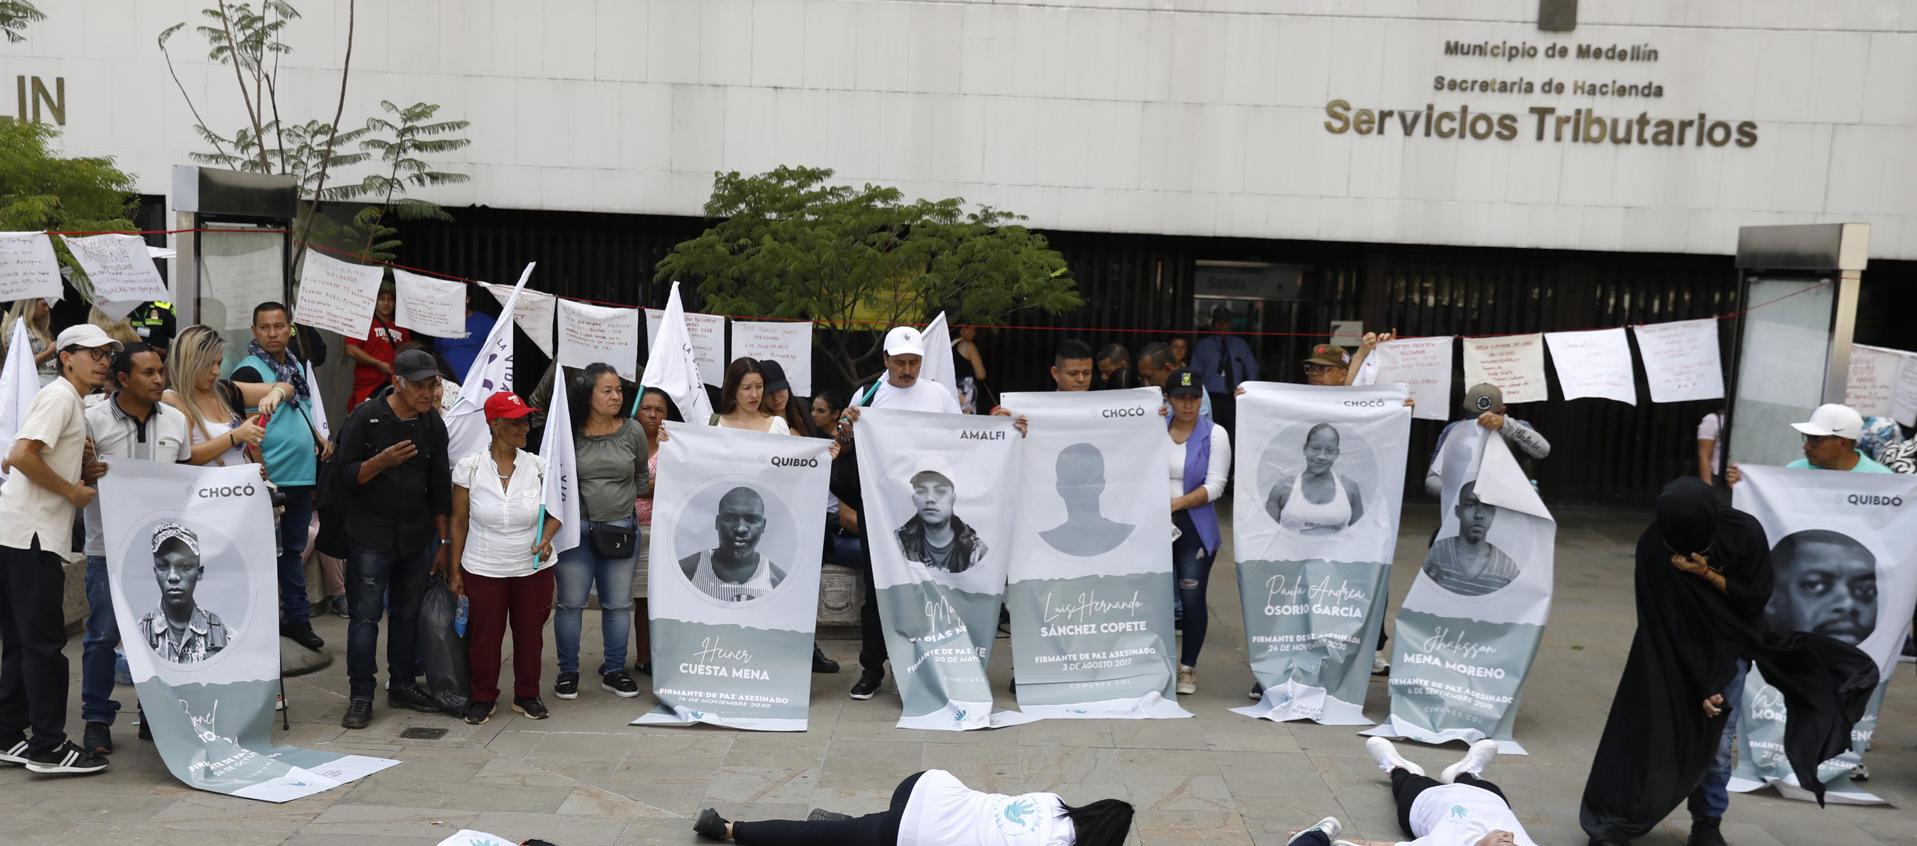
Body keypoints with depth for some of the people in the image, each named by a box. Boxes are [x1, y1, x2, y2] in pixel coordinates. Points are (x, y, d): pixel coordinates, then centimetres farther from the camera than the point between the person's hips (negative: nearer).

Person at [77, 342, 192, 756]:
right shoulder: (94, 420, -5)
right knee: (103, 634, 1)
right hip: (109, 547, -3)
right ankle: (97, 719, 13)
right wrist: (86, 474, -23)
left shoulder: (175, 420, 8)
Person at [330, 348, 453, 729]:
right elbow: (343, 476, -9)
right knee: (365, 616, -2)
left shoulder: (433, 424, 5)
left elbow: (440, 487, 11)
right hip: (370, 537, -4)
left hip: (417, 539, 4)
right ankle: (360, 697, 5)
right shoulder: (366, 417, -7)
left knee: (408, 614, 10)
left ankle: (403, 684, 22)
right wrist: (383, 461, -26)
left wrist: (444, 541, 11)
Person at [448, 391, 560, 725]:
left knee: (530, 633, 10)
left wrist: (546, 538, -12)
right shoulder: (469, 467, -6)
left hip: (532, 568, 2)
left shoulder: (538, 466, -3)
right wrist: (454, 569, 0)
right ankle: (483, 697, 26)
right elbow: (459, 522, 0)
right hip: (482, 569, -1)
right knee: (484, 635, 6)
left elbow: (555, 512, 8)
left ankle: (527, 695, 28)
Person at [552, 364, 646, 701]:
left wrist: (632, 501, 9)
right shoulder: (569, 432, -5)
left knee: (618, 604, 9)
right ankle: (568, 672, 18)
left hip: (622, 528, 2)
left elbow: (642, 476, 14)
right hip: (576, 528, -2)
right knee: (571, 603, 5)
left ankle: (614, 671, 21)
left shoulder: (633, 431, 1)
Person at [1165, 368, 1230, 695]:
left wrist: (1175, 503, -17)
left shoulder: (1215, 434, 0)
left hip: (1195, 526, -1)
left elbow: (1215, 485, -7)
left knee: (1192, 597, -5)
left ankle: (1188, 668, 11)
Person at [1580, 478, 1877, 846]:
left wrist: (1707, 574, -27)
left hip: (1726, 650, 1)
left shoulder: (1745, 532, -20)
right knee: (1649, 732, -4)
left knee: (1714, 742, -3)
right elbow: (1659, 625, -19)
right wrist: (1698, 684, -18)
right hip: (1673, 653, -1)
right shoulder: (1652, 546, -23)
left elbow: (1758, 598, -11)